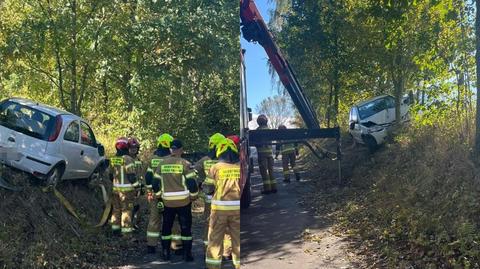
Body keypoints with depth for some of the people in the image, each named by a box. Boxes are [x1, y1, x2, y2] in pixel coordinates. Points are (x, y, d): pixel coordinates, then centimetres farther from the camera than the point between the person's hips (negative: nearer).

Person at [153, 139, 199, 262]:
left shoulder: (162, 163, 1)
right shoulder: (184, 163, -11)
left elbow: (156, 183, 6)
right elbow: (191, 182, -12)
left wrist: (159, 195, 21)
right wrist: (194, 196, 3)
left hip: (168, 202, 3)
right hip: (184, 201, -3)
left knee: (166, 227, 17)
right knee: (186, 227, 9)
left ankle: (165, 253, 22)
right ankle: (187, 254, 12)